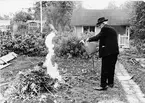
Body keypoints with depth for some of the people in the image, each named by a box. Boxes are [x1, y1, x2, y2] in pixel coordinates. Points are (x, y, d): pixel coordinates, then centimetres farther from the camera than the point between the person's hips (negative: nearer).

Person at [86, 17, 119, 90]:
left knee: (105, 69, -4)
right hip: (114, 51, 10)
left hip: (108, 52, -9)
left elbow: (97, 37, -16)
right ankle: (110, 83, 27)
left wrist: (89, 39, -2)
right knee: (111, 68, 17)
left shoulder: (105, 29, -10)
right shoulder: (112, 29, 19)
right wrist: (100, 47, 26)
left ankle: (103, 86, 0)